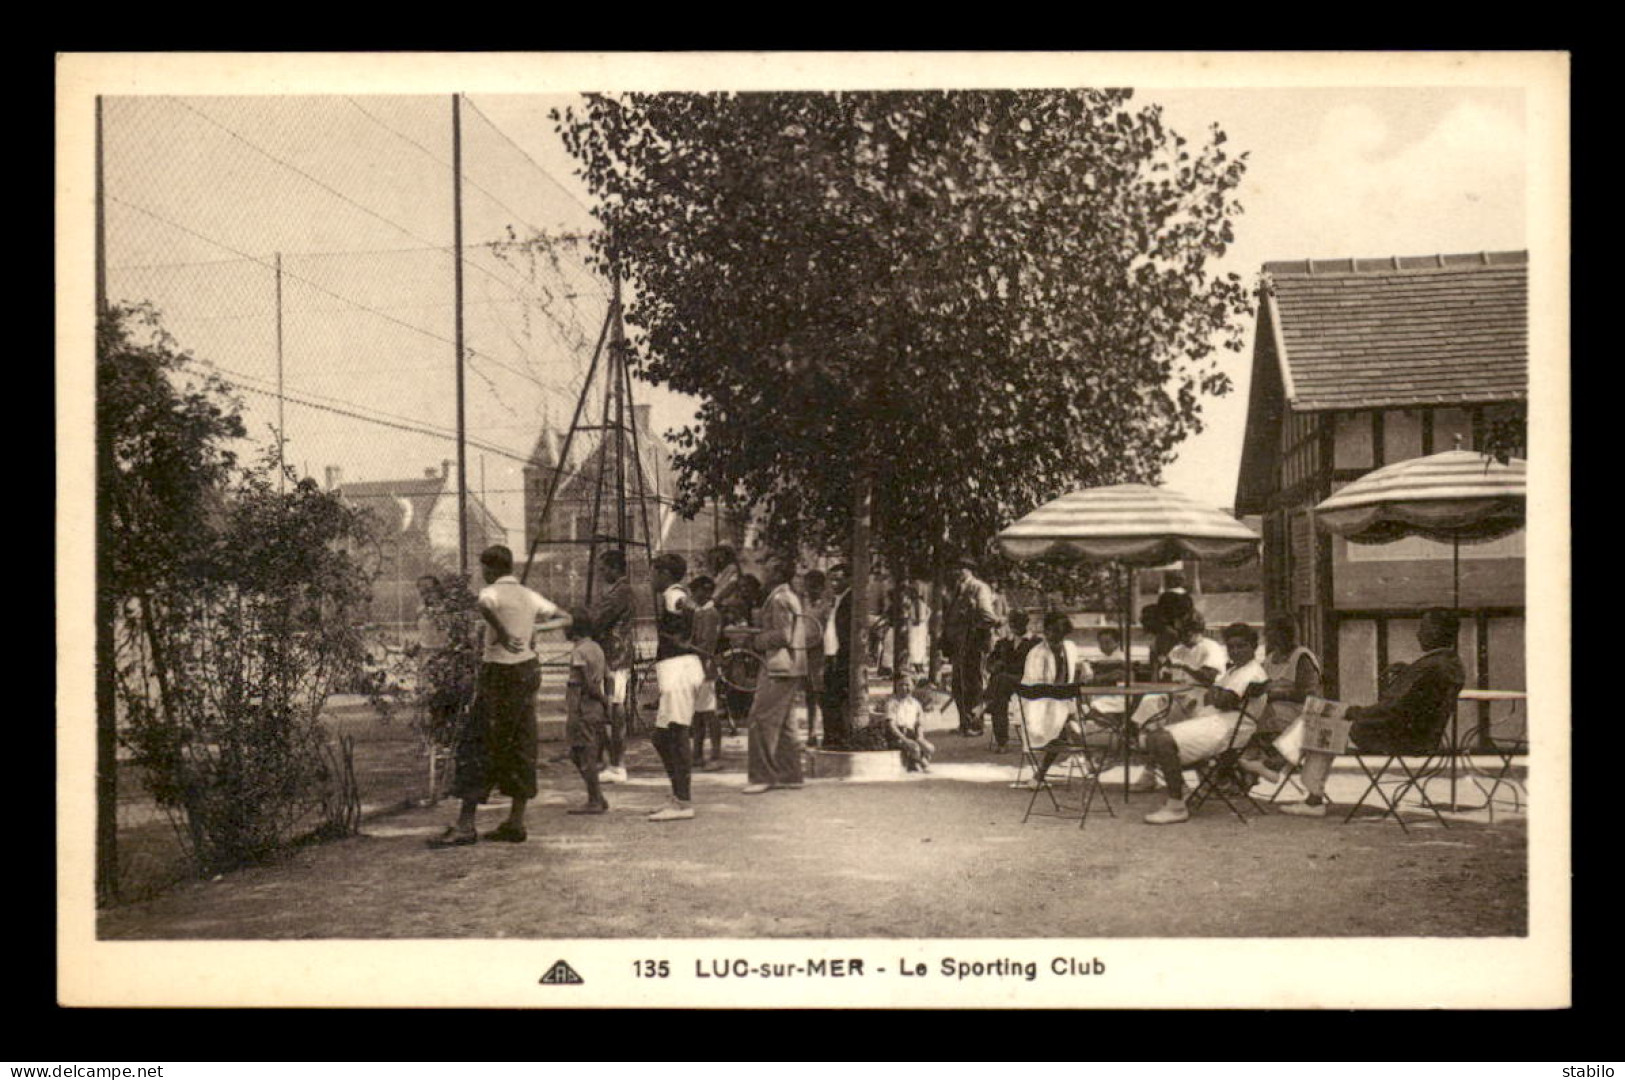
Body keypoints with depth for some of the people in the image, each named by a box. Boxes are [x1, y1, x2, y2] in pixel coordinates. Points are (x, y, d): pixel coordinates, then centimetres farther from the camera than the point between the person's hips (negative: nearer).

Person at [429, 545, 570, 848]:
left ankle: (465, 825, -6)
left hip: (500, 674, -7)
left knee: (476, 746, -4)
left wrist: (502, 634, -26)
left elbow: (485, 607, -34)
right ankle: (516, 823, 15)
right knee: (521, 746, 11)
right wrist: (533, 627, 13)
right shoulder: (529, 596, 11)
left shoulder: (493, 592, -9)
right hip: (528, 668, 7)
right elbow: (564, 618, 21)